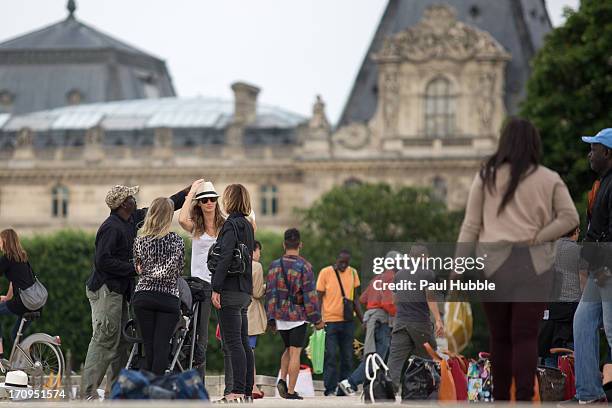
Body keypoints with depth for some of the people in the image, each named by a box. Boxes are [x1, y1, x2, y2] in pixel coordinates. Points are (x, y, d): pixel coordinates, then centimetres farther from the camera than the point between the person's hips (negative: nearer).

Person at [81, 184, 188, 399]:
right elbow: (102, 261, -21)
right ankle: (88, 391, -13)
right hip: (105, 290, -10)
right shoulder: (111, 228, -15)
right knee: (105, 339, -12)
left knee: (120, 341, 9)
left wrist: (188, 191, 26)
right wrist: (134, 268, -18)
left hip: (118, 290, 10)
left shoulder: (133, 220, 13)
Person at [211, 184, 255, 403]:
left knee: (233, 342, -10)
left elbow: (225, 257, -19)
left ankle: (238, 391, -13)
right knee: (243, 342, 10)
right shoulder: (247, 225, 17)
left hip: (231, 291, -9)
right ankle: (247, 391, 12)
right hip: (245, 291, 9)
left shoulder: (231, 224, -11)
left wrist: (216, 288, -20)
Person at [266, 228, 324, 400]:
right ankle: (291, 391, -3)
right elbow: (310, 295, -11)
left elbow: (270, 293, 3)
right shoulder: (304, 266, -10)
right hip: (298, 316, -4)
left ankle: (282, 380, 3)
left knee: (288, 349, 21)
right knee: (295, 352, -1)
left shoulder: (274, 265, 3)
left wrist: (271, 318, 8)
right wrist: (317, 319, -4)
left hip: (280, 316, 4)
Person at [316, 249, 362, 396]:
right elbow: (319, 298, -1)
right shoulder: (325, 273, -3)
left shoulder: (352, 273, 9)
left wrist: (362, 319, 13)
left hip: (348, 321, 4)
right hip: (330, 320, -4)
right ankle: (330, 388, -3)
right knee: (331, 355, -7)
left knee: (347, 356, 5)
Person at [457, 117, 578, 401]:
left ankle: (500, 399, 16)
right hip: (534, 264, -1)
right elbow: (570, 218, -7)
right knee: (526, 337, -3)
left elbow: (471, 225, 2)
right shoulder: (549, 179, 6)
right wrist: (537, 238, -4)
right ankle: (524, 400, -13)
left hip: (494, 262, 1)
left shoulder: (487, 176, 5)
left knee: (500, 337, 10)